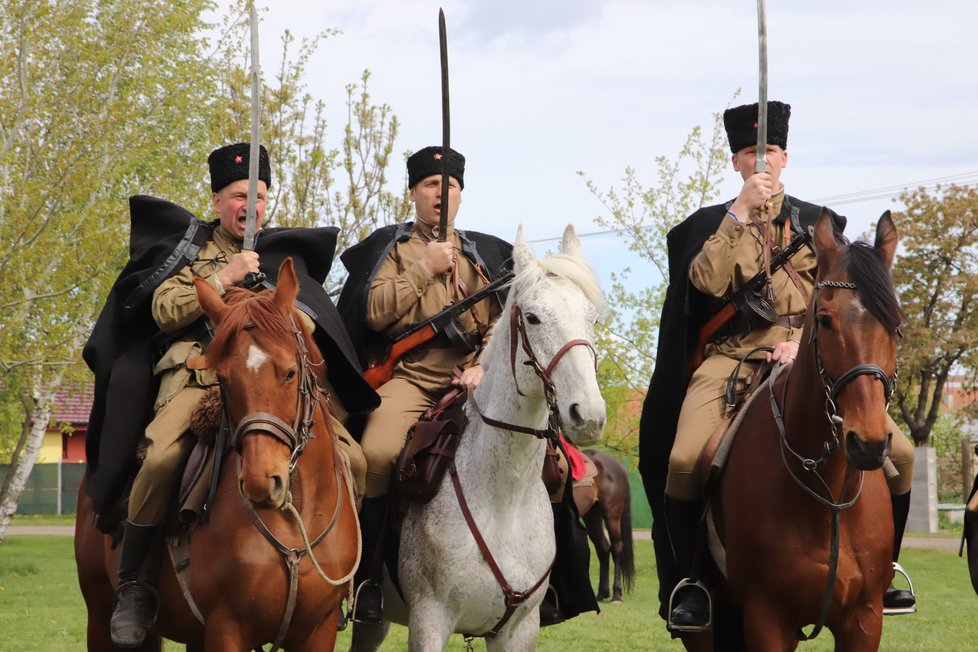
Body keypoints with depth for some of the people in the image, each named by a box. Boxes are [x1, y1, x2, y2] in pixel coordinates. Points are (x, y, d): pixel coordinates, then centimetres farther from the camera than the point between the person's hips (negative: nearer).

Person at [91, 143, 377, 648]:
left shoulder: (287, 256, 24)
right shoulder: (189, 250, 17)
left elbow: (317, 315, 22)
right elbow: (164, 312, 4)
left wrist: (302, 322, -1)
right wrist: (223, 279, -4)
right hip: (199, 373, -3)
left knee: (351, 461, -17)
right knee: (161, 458, -33)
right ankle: (133, 584, -19)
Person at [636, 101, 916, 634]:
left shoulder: (818, 223, 16)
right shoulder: (711, 223, 10)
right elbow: (707, 281, -10)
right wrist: (742, 209, -14)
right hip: (733, 357, -2)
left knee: (897, 453, -14)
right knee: (684, 460, -27)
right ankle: (687, 583, -8)